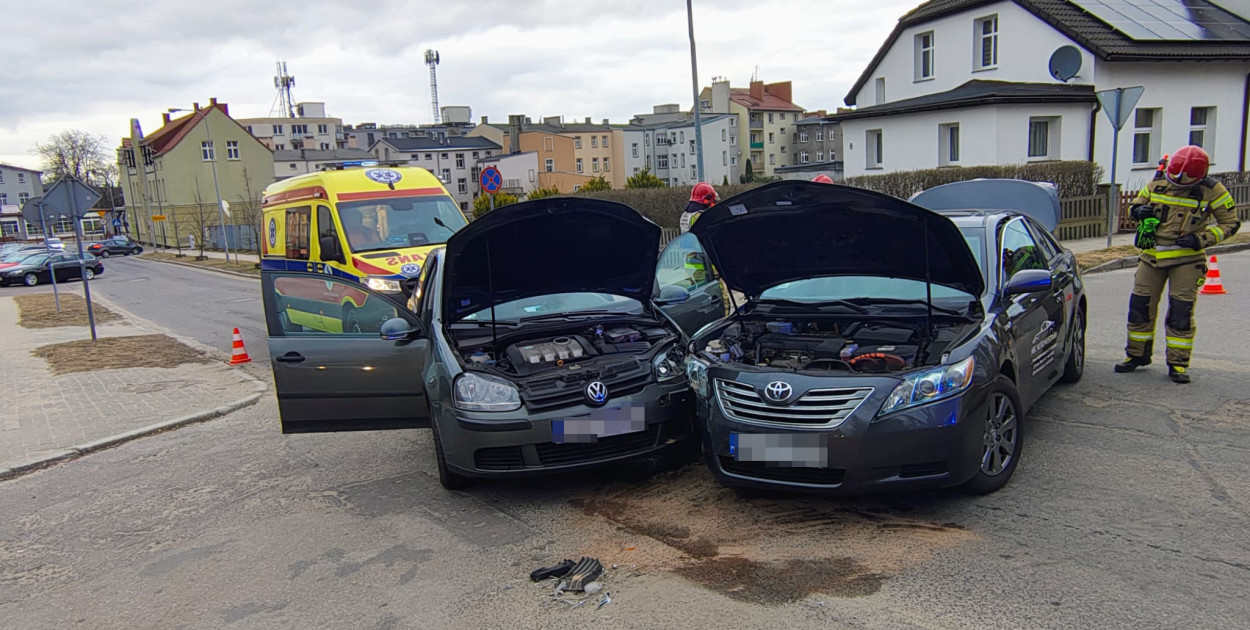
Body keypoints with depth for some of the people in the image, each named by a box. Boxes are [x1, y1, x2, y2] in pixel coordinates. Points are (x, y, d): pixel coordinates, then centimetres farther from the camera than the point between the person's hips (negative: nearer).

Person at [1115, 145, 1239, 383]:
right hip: (1152, 255, 3)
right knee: (1140, 305, 5)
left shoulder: (1212, 191, -8)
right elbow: (1135, 204, 14)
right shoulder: (1158, 183, 0)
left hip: (1186, 258, -3)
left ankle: (1178, 363, 5)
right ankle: (1137, 354, 20)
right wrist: (1140, 210, -11)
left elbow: (1230, 223, -2)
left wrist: (1200, 240, -16)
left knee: (1181, 311, -5)